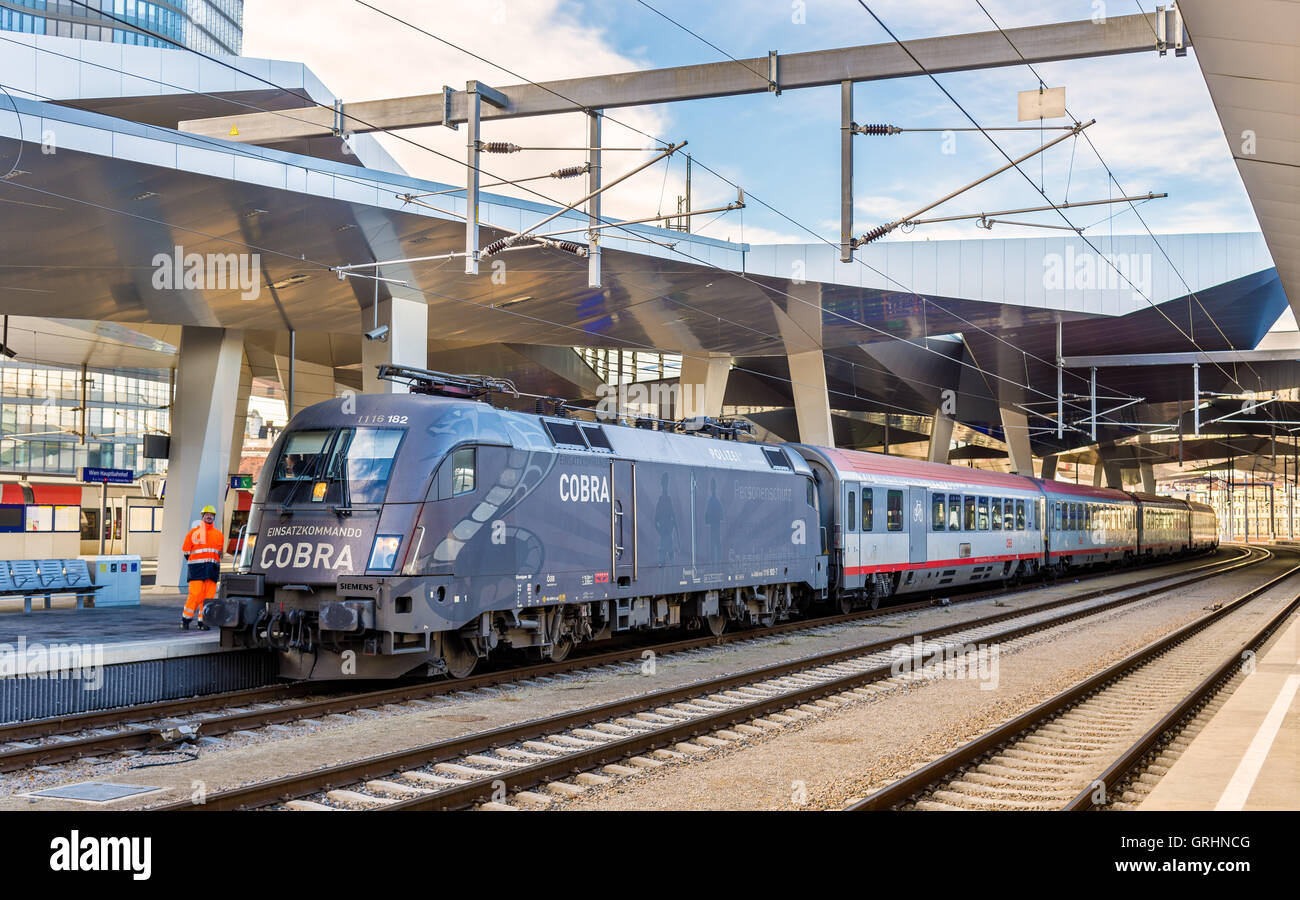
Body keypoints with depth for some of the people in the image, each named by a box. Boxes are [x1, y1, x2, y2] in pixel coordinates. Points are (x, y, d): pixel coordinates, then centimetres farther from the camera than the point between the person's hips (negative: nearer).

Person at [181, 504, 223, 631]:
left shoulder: (219, 534, 14)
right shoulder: (194, 532, 5)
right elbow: (185, 550, 9)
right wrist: (194, 563, 9)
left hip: (212, 568, 4)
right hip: (197, 568, -3)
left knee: (209, 595, -1)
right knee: (195, 594, -12)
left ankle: (202, 621, 6)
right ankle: (186, 619, 2)